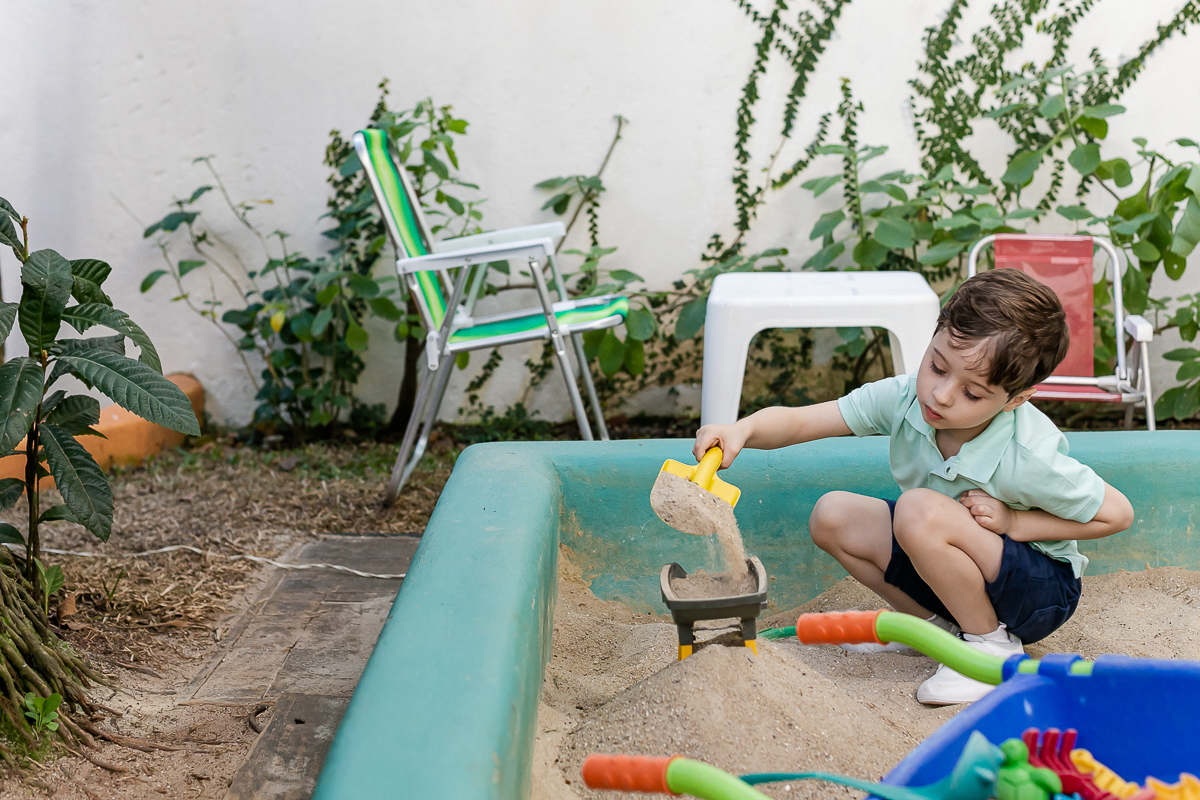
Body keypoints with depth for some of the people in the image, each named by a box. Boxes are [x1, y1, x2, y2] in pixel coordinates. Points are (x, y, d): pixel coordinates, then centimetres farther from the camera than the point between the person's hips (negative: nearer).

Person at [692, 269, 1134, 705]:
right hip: (956, 562, 6)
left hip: (1042, 590, -6)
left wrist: (1013, 522, -24)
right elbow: (798, 421, -20)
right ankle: (940, 624, 2)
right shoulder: (905, 398, -19)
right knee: (831, 516, -8)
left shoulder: (1029, 457, -30)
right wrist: (743, 430, -42)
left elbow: (1118, 513, -16)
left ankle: (992, 643, -11)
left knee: (920, 510, -32)